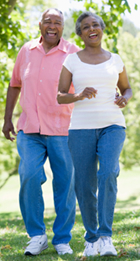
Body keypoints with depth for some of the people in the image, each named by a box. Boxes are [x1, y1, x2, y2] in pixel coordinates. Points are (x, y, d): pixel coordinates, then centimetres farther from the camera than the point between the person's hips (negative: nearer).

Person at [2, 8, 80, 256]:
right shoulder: (27, 51, 7)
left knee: (65, 184, 3)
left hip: (62, 129, -2)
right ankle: (36, 235, 2)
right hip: (30, 129, 2)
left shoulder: (74, 54, -3)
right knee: (29, 177, -14)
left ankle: (62, 239, 18)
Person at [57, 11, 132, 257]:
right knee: (85, 188, -1)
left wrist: (124, 100, -3)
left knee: (108, 174, -25)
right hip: (82, 128, 0)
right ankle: (91, 237, 22)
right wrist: (79, 95, -19)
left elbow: (127, 89, 21)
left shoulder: (115, 60, 9)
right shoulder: (72, 60, 5)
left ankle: (105, 236, -20)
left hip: (112, 126, 0)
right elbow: (60, 97, 2)